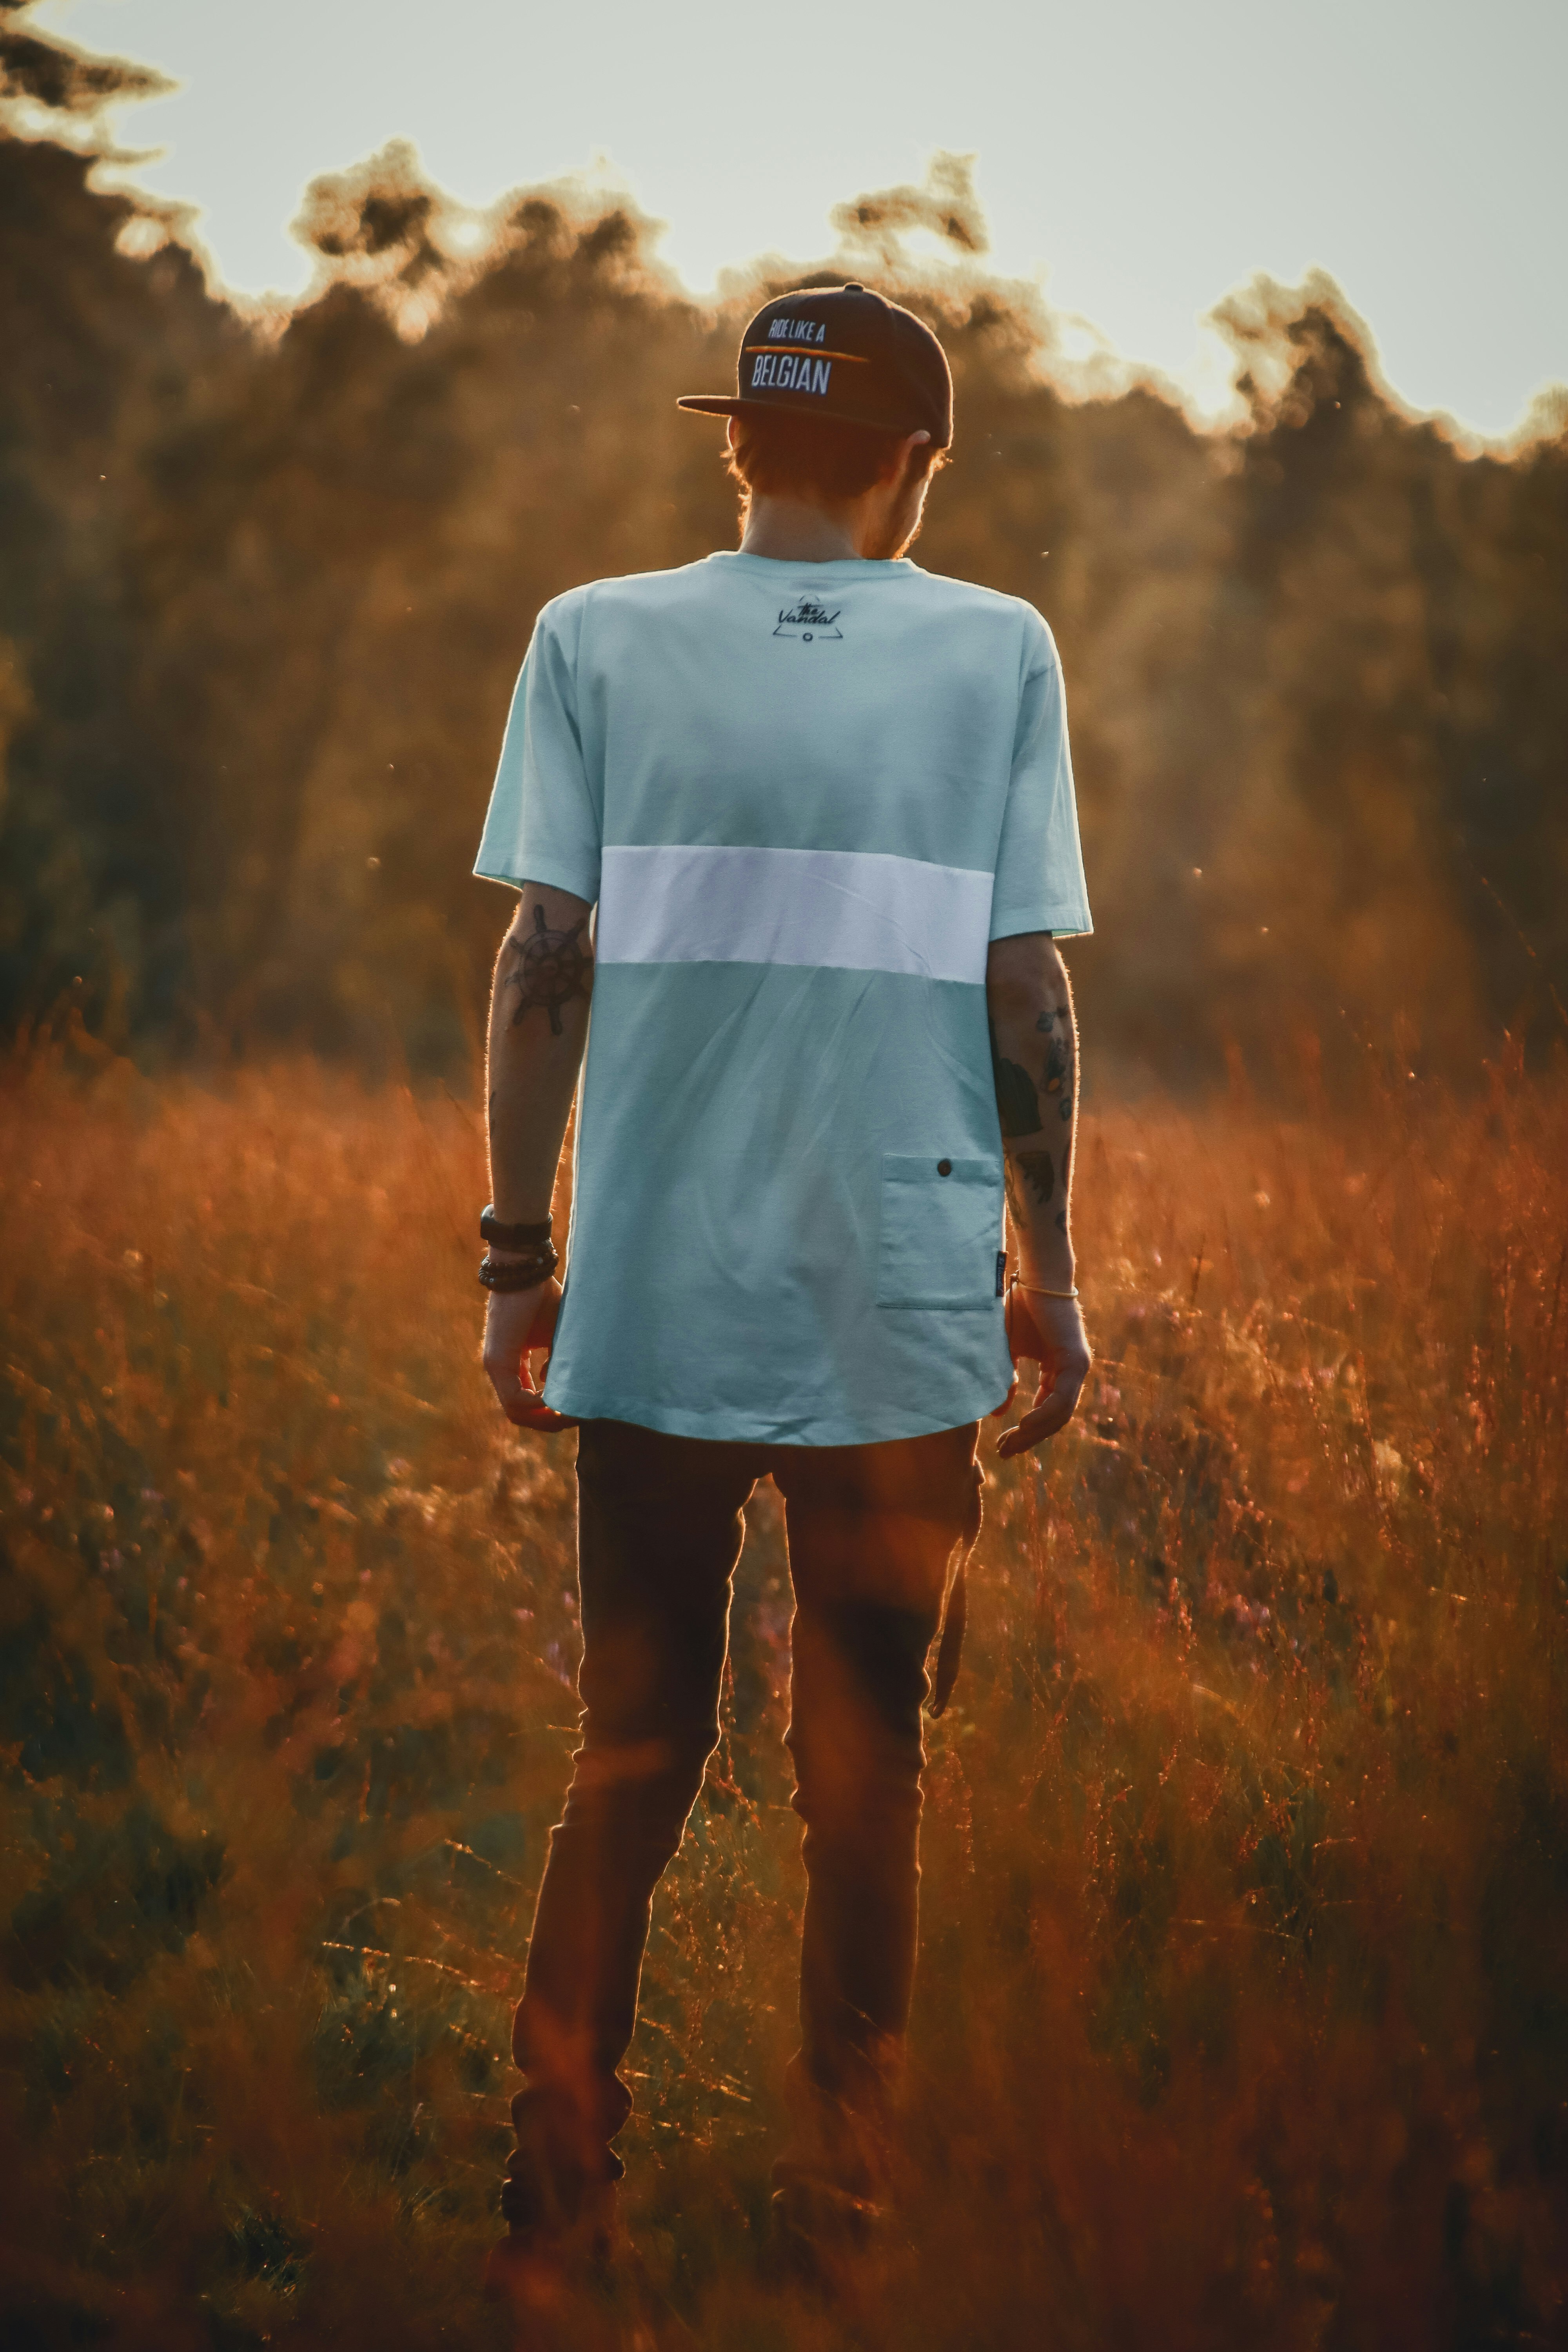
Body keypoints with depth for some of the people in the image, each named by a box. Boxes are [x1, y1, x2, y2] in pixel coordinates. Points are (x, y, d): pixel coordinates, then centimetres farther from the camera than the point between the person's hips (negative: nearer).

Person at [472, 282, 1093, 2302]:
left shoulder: (599, 641, 3)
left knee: (630, 1748, 10)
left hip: (652, 1302, 1)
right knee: (864, 1767, 9)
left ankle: (558, 2174, 10)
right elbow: (1027, 993, 0)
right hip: (909, 1306, 0)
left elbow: (541, 966, -1)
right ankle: (839, 2188, 13)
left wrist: (517, 1259, 6)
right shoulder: (996, 654, 3)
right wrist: (1050, 1269, 9)